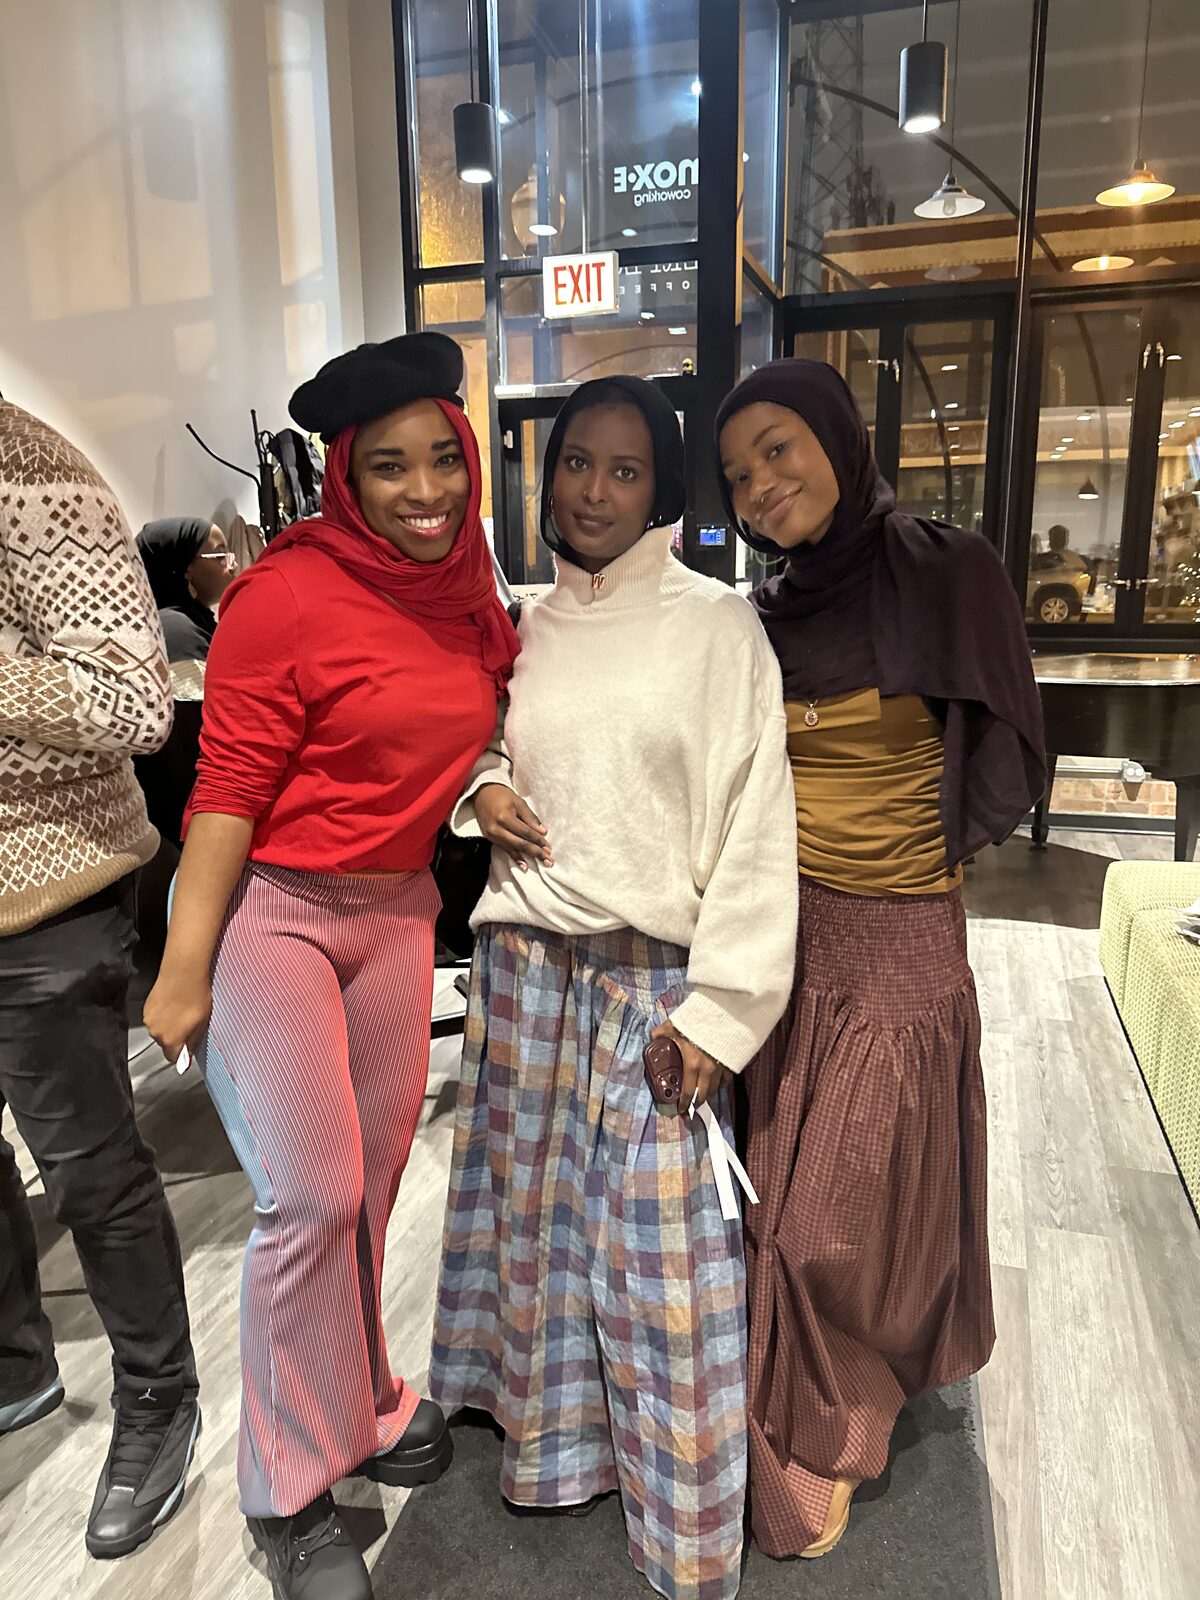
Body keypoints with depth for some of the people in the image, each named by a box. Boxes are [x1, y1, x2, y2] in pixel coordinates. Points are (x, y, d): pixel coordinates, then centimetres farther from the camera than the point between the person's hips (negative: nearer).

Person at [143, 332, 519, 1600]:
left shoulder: (468, 592, 6)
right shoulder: (289, 593, -14)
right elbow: (229, 787, -15)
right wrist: (184, 971, -15)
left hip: (395, 913, 6)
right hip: (266, 911, -5)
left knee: (369, 1188, 12)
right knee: (311, 1195, -6)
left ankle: (356, 1403, 37)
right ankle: (288, 1492, 17)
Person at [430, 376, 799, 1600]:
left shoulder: (717, 624, -6)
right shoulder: (523, 628, 8)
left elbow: (755, 824, -10)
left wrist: (720, 1009, -14)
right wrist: (481, 788, 0)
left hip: (657, 979, -4)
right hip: (526, 965, 4)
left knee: (662, 1243, 5)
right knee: (533, 1210, 15)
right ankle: (551, 1432, 41)